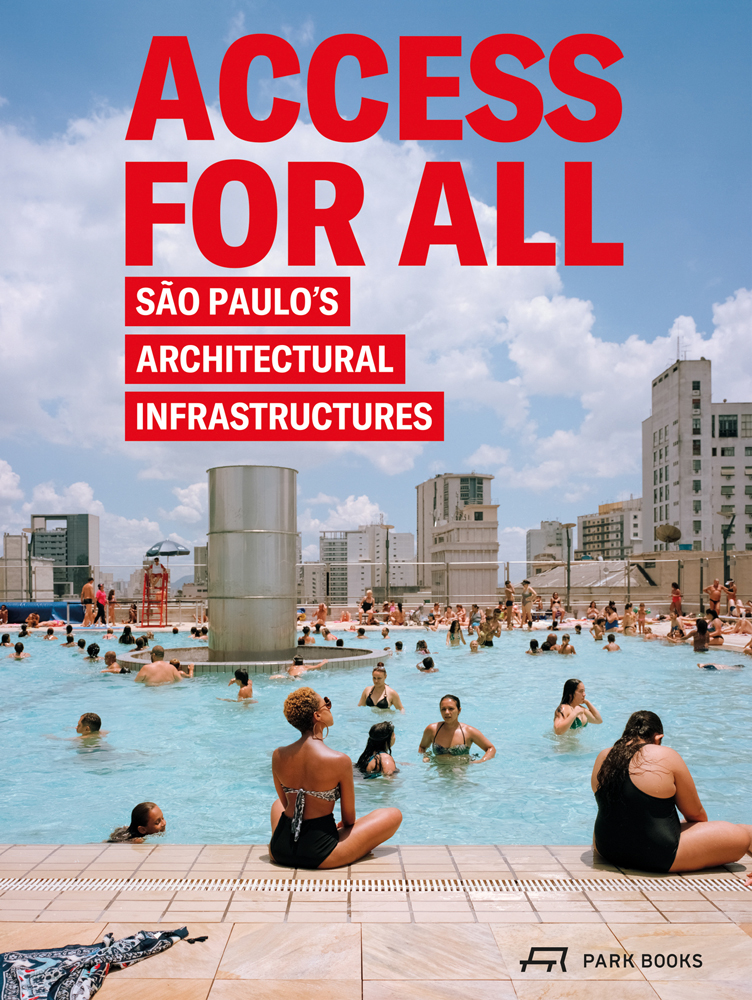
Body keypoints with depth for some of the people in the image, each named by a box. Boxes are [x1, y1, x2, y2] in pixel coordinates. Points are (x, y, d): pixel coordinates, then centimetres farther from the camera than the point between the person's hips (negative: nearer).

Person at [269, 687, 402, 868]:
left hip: (279, 852, 5)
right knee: (394, 815, 10)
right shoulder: (340, 761, -17)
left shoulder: (278, 756, -4)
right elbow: (349, 818, -4)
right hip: (319, 855, -5)